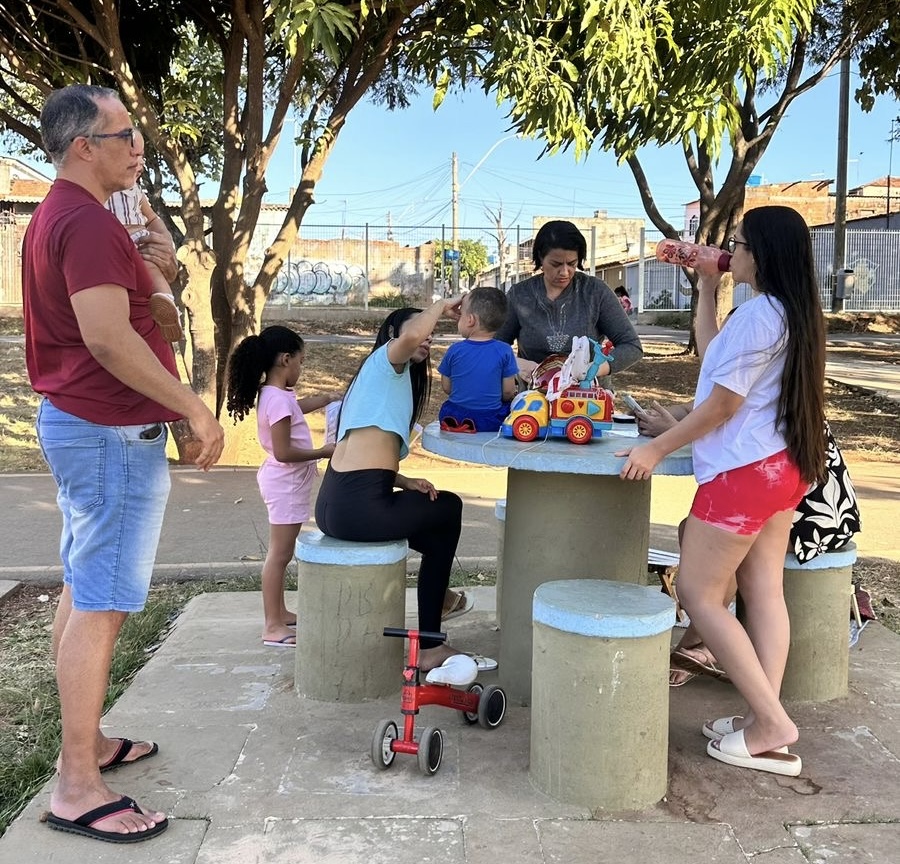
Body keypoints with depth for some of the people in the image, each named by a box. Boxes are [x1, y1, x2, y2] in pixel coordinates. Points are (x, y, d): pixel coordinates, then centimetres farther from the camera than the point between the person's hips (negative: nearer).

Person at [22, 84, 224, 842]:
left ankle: (88, 742, 27)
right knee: (101, 605, -8)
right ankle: (78, 788, -1)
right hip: (112, 431, -11)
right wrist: (196, 409, -22)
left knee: (84, 591, 15)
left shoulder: (59, 215, 17)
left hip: (77, 421, 11)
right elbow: (108, 338, -26)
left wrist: (150, 272, 9)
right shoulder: (87, 221, -18)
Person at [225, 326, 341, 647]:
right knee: (279, 554, -5)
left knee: (281, 552, 18)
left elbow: (298, 406, 31)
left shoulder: (275, 394, 7)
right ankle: (272, 627, 1)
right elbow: (283, 452, -27)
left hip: (286, 481, 11)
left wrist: (328, 399, 27)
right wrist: (322, 452, -18)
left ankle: (279, 612, 30)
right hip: (285, 483, -11)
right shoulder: (278, 399, -23)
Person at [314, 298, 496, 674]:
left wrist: (405, 482, 7)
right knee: (449, 507, 13)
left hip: (331, 508, 9)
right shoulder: (385, 360, 1)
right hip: (360, 508, -9)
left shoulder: (390, 382, 26)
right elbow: (410, 336, -24)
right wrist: (442, 305, -6)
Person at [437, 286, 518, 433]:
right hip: (492, 421, -2)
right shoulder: (504, 351, -8)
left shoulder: (454, 350, -6)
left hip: (455, 419, 2)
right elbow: (508, 392, -3)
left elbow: (446, 388, 4)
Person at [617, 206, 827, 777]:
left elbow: (723, 403, -16)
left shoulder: (757, 315, -18)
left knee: (699, 594, -1)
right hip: (783, 467, 10)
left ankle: (770, 720, 0)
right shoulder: (797, 312, 12)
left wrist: (657, 449, -9)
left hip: (743, 471, -10)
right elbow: (712, 357, 19)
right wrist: (708, 287, 18)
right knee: (764, 591, 9)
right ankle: (766, 721, 12)